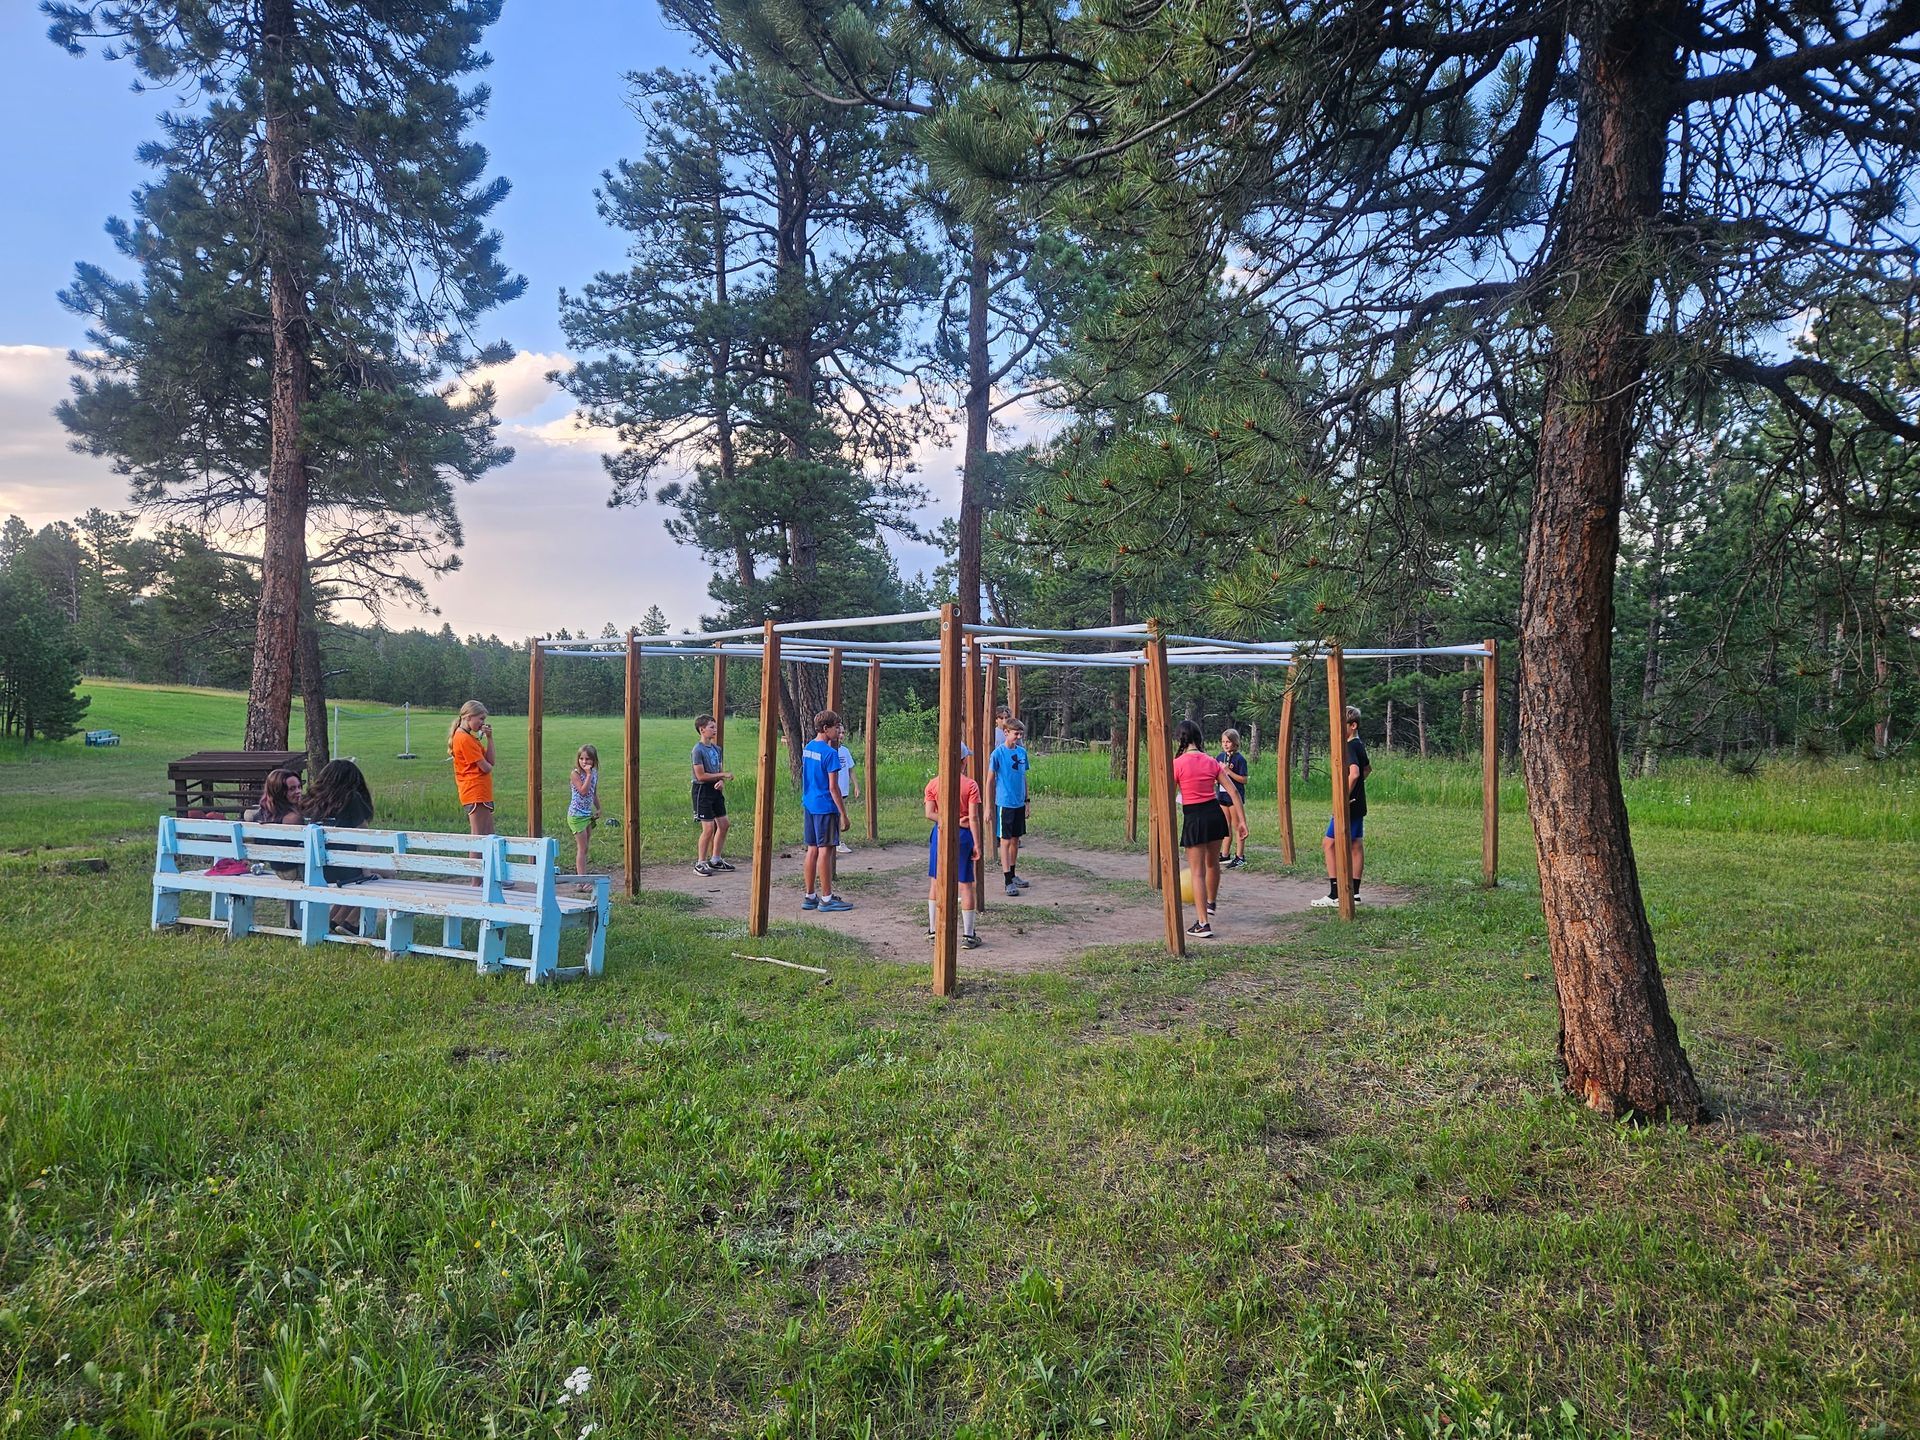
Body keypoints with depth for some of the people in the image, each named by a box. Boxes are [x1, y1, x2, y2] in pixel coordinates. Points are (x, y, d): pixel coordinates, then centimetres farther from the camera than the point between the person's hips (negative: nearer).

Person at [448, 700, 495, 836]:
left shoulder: (469, 737, 15)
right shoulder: (464, 739, -15)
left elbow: (490, 761, 10)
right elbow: (485, 767, -16)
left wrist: (489, 738, 2)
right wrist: (488, 766, 8)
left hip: (482, 793, 10)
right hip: (475, 793, -10)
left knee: (489, 835, 12)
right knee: (478, 836, -8)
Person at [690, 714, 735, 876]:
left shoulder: (716, 749, 9)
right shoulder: (698, 750, -15)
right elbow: (701, 776, -19)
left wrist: (721, 781, -10)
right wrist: (723, 775, -14)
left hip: (715, 790, 8)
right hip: (702, 791, -8)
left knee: (724, 824, 11)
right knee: (709, 828, -9)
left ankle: (715, 860, 24)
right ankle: (700, 863, 3)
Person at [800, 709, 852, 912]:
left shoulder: (808, 748, 9)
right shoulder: (829, 752, -16)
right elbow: (833, 787, -17)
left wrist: (833, 747, 11)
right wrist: (843, 813, -13)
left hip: (809, 805, 8)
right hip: (826, 807, -8)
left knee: (812, 850, 12)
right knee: (825, 850, -3)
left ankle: (810, 897, 17)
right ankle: (827, 899, 2)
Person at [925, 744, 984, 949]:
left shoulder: (934, 783, -1)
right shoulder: (970, 785, -9)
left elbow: (929, 813, -8)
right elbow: (973, 818, -12)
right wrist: (977, 843, -8)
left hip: (941, 833, 2)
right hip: (963, 835, -2)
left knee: (936, 882, 15)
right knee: (966, 884, 4)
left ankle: (933, 930, 19)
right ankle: (968, 936, 6)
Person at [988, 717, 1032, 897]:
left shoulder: (1022, 752, 6)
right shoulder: (998, 753, -10)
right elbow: (990, 780, -7)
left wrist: (1026, 801, 14)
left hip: (1019, 803, 6)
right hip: (1004, 803, -6)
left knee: (1015, 839, 14)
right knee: (1006, 840, -2)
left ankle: (1013, 874, 27)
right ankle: (1008, 881, -1)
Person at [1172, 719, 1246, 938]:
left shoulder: (1178, 763, -10)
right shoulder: (1211, 762, 5)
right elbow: (1233, 792, 2)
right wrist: (1241, 820, 6)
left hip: (1194, 819, -5)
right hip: (1215, 814, 5)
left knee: (1198, 872, 1)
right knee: (1212, 863, 26)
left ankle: (1203, 924, -2)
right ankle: (1211, 903, 50)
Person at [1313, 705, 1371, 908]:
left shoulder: (1349, 747, -17)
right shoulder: (1359, 746, 14)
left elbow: (1354, 773, -32)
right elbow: (1368, 768, 32)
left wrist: (1344, 798, -26)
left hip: (1348, 805, -10)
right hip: (1358, 805, 10)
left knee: (1329, 844, -6)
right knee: (1355, 845, 11)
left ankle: (1335, 894, -7)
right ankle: (1354, 892, 16)